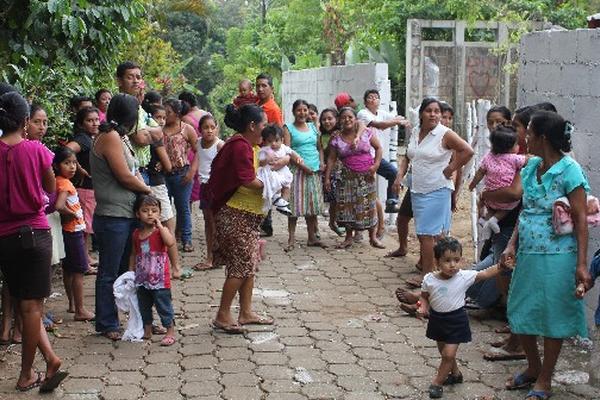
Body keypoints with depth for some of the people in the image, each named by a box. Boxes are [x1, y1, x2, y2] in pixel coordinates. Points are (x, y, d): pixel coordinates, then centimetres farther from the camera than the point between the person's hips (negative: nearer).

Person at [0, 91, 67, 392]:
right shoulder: (37, 150, -9)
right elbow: (51, 189, 5)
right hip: (34, 232, -1)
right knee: (31, 305, 5)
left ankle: (50, 358, 11)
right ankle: (26, 375, 6)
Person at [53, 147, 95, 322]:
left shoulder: (61, 181, 7)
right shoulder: (64, 183, -19)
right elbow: (59, 206, -32)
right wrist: (73, 214, -17)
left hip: (70, 231, 9)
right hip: (73, 231, -9)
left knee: (68, 270, 17)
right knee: (79, 271, -3)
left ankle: (72, 304, 29)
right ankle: (80, 311, 2)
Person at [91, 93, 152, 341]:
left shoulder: (119, 137, 16)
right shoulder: (110, 137, -15)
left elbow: (134, 171, 14)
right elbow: (125, 177, -17)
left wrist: (142, 186, -5)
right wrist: (147, 190, -2)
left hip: (127, 215, 10)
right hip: (113, 217, -10)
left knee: (126, 269, 16)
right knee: (109, 274, 1)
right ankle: (107, 325, 10)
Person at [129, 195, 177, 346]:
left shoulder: (161, 231, -9)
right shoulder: (137, 233, 6)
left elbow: (171, 242, -31)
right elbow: (134, 254, 15)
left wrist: (159, 225, -25)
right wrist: (131, 272, 13)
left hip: (159, 279, -6)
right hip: (142, 278, 6)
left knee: (163, 305, 0)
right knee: (144, 306, 17)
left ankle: (170, 332, 9)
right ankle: (147, 331, 32)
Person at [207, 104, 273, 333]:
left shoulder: (250, 146, 15)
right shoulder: (240, 146, -18)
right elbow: (246, 180, -25)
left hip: (248, 215, 10)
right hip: (234, 215, -10)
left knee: (249, 263, 13)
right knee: (240, 265, -6)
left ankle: (246, 313, 21)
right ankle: (222, 316, 2)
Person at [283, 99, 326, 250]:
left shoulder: (313, 127, 15)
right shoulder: (288, 128, 0)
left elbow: (319, 147, 19)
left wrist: (321, 162, 2)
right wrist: (302, 165, -16)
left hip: (314, 171, 5)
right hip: (297, 170, -5)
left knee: (313, 204, 7)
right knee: (295, 204, -6)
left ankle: (312, 237, 14)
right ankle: (291, 238, -1)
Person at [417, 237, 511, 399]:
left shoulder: (464, 276, -16)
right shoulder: (429, 279, -13)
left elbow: (484, 274, -10)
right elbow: (424, 296, 2)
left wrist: (500, 266, -22)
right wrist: (423, 307, -16)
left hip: (456, 320, -3)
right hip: (437, 318, 3)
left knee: (449, 354, -7)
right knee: (444, 352, 20)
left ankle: (436, 383, 11)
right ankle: (455, 373, 45)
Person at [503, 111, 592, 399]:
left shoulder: (569, 170, -14)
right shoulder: (530, 166, 6)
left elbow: (580, 219, -14)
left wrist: (582, 265, -18)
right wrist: (512, 244, 4)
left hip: (556, 257, -7)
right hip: (528, 254, 7)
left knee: (552, 318, 7)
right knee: (520, 313, 14)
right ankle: (533, 367, 36)